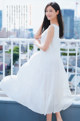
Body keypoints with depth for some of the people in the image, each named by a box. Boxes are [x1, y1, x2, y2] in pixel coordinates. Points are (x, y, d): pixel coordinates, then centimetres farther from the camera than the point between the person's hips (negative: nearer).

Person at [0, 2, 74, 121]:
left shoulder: (51, 27, -17)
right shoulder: (56, 26, 11)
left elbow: (44, 47, -20)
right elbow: (36, 36, 13)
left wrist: (37, 43, 0)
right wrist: (43, 21, 6)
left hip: (47, 62, -10)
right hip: (54, 61, 10)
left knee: (46, 90, 1)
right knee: (52, 91, 17)